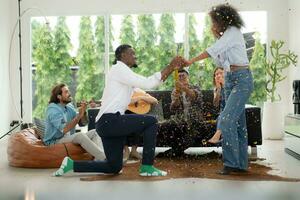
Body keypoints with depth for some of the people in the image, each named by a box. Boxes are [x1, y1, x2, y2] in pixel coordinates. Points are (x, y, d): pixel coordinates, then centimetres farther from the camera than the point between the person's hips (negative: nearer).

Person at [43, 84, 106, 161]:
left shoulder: (69, 106, 9)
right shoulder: (53, 109, -15)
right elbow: (64, 130, -26)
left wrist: (83, 112, -13)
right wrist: (79, 116, -26)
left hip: (69, 138, 8)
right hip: (55, 142, -8)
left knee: (94, 132, -9)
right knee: (81, 135, -32)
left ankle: (98, 160, -32)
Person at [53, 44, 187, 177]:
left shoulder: (124, 72, 24)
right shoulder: (119, 68, -6)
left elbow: (151, 81, 19)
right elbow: (147, 84, -15)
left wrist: (172, 68, 11)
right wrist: (170, 67, -12)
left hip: (106, 124, 10)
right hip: (109, 120, -10)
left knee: (114, 167, 14)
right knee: (151, 121, -11)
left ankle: (71, 164, 19)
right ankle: (147, 167, -8)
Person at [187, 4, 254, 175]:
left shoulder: (233, 31, -8)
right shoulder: (227, 35, 18)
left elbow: (214, 50, -19)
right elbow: (220, 62, 11)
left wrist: (191, 61, -16)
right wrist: (217, 36, 7)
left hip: (242, 79, -9)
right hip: (230, 80, 9)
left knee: (226, 120, -18)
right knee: (238, 122, 8)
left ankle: (231, 163, -12)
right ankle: (241, 163, 13)